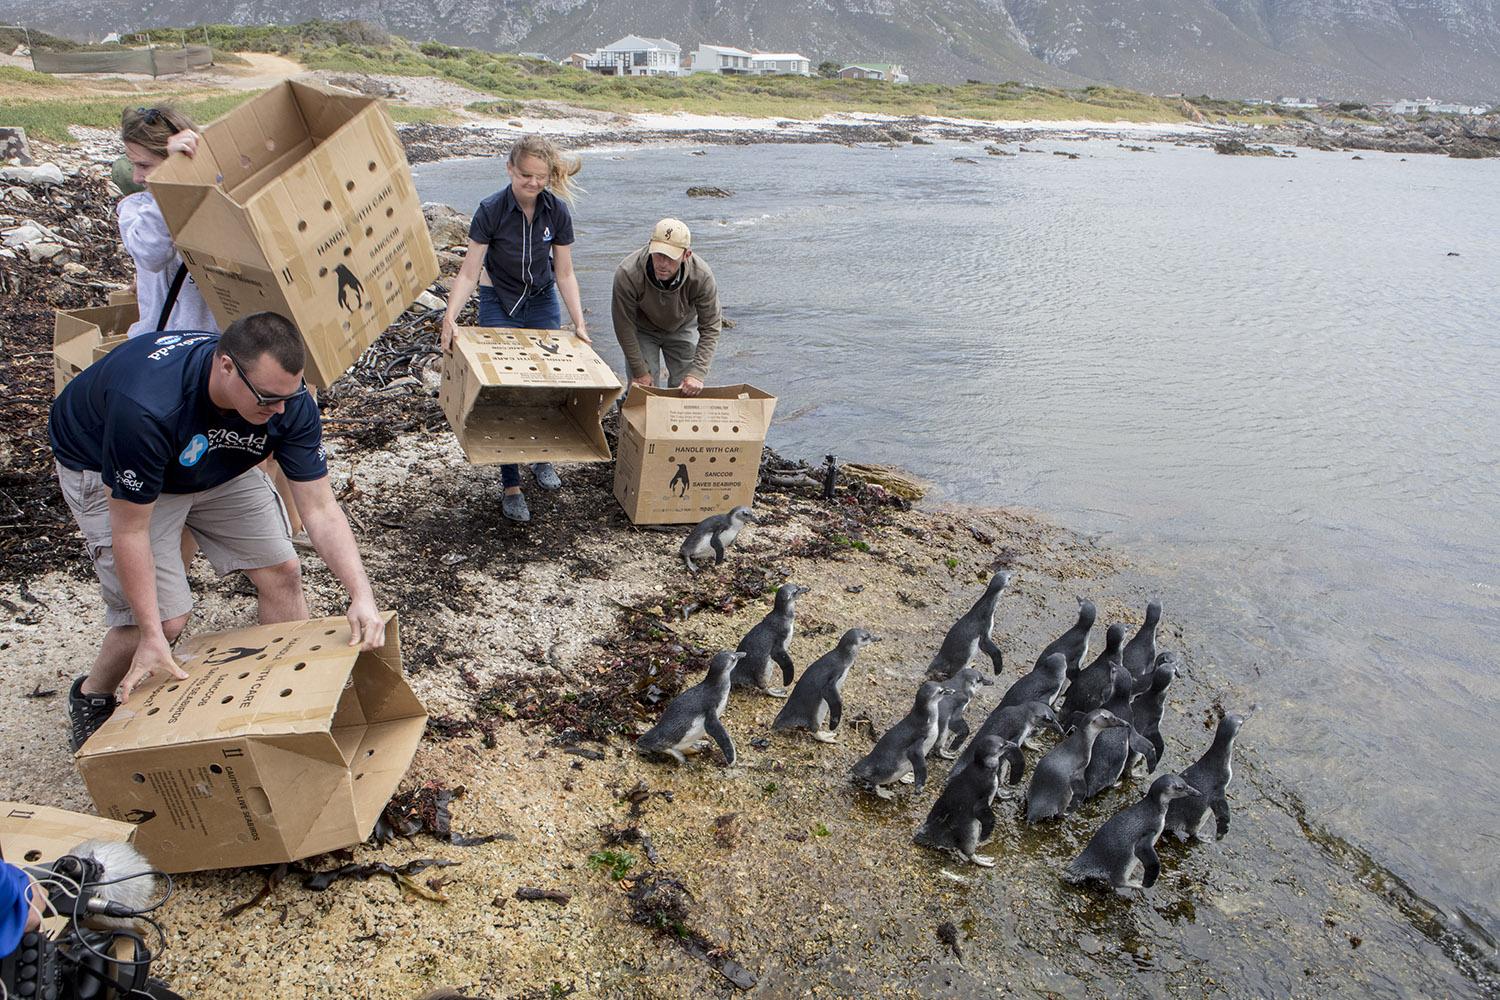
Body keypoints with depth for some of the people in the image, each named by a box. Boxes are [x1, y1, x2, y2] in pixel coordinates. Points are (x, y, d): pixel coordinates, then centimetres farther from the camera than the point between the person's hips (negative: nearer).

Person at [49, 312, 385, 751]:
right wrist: (152, 637, -27)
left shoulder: (287, 399, -28)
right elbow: (130, 530, -30)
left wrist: (362, 595, -34)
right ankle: (91, 698, 19)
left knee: (282, 571, -4)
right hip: (106, 471, -5)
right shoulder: (145, 407, -42)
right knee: (167, 617, -12)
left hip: (215, 464, 5)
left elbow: (320, 508, -23)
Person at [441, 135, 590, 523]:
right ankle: (511, 487, 1)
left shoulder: (557, 211, -13)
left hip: (542, 302, 3)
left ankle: (542, 458, 31)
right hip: (498, 304, -3)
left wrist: (579, 322, -16)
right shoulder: (491, 210, -22)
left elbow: (564, 274, -7)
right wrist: (451, 317, -34)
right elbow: (469, 273, -20)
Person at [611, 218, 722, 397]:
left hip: (683, 328, 1)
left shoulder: (702, 277, -34)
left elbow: (710, 328, -22)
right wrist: (640, 372, -18)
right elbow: (624, 327, -24)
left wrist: (697, 373, -31)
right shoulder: (627, 274, -37)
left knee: (688, 391, 1)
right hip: (642, 330, -1)